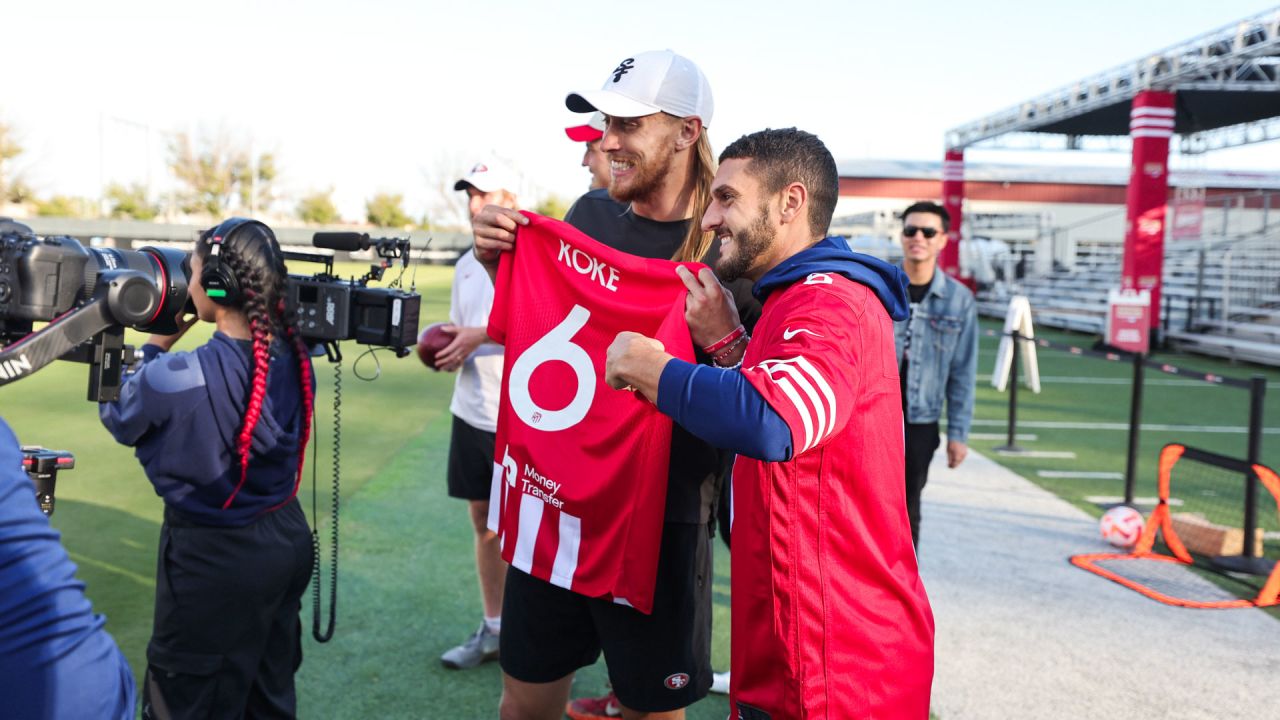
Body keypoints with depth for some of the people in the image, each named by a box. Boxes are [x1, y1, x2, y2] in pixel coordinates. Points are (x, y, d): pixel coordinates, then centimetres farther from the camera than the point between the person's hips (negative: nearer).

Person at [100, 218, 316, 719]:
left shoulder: (179, 376, -25)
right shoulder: (294, 354, -7)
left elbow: (119, 418, -3)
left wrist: (158, 344, 1)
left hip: (212, 560, -7)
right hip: (286, 540, 7)